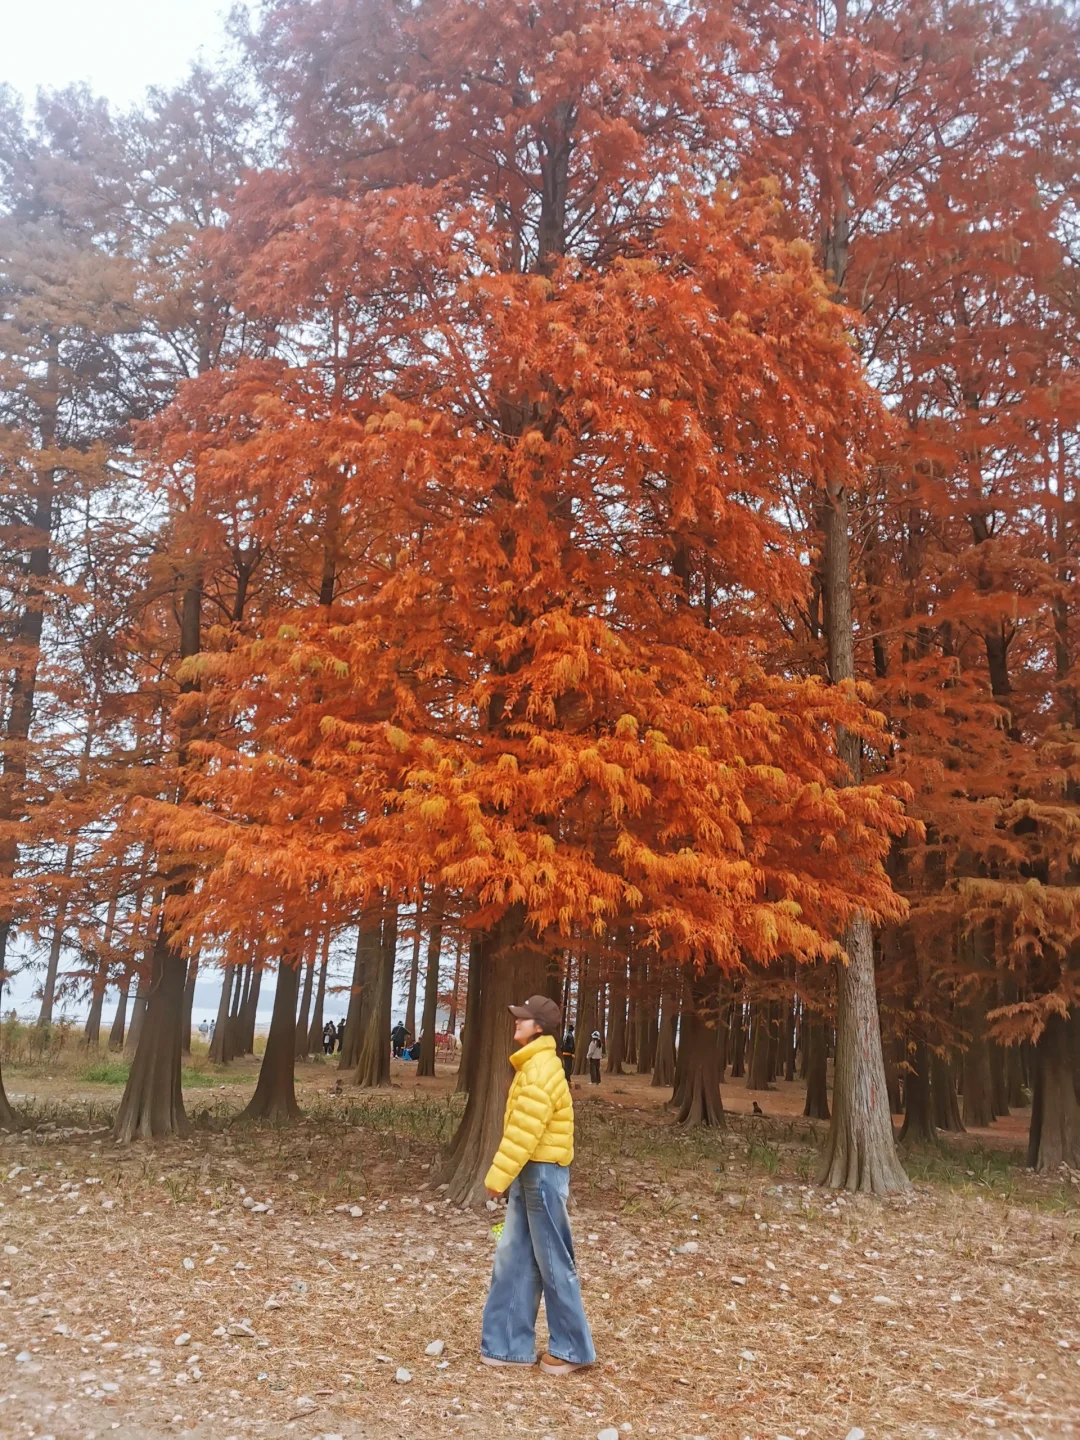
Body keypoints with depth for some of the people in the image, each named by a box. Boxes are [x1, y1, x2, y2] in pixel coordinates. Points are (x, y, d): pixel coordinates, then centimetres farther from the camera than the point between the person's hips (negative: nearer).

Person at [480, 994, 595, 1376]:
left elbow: (524, 1133, -23)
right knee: (513, 1258, 12)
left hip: (543, 1172, -10)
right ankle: (508, 1344, 19)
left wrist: (497, 1177, -19)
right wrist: (506, 1175, 18)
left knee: (553, 1263, 1)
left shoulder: (541, 1071, -19)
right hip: (531, 1172, 10)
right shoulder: (534, 1065, 13)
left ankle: (571, 1349, 13)